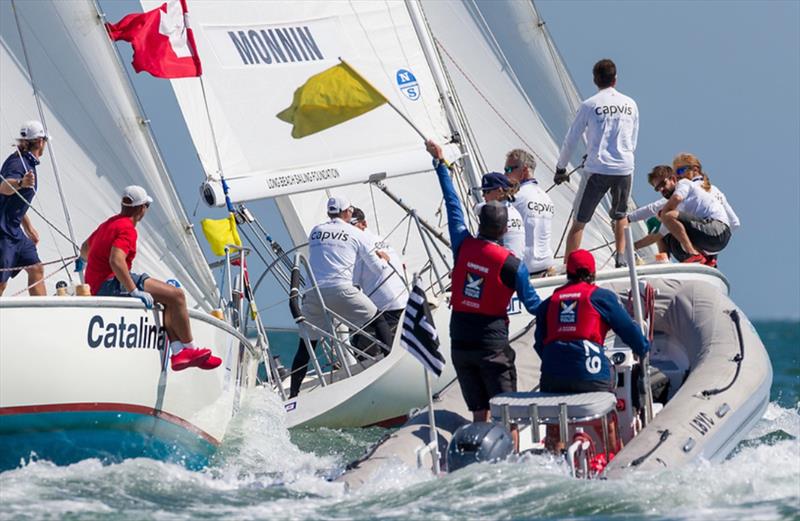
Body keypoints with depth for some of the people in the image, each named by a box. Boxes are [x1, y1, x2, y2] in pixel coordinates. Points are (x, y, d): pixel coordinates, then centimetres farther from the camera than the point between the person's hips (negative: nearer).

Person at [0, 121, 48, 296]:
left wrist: (29, 228, 34)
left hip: (14, 230, 10)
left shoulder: (28, 162, 16)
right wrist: (21, 183, -59)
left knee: (36, 269, 10)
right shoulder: (18, 163, -16)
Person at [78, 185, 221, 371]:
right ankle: (190, 348, -2)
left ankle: (178, 352, 2)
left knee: (170, 298, 13)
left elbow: (85, 248, 35)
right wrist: (134, 291, -29)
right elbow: (116, 261, -30)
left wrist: (85, 261, 58)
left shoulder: (109, 223, 19)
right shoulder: (127, 229, -13)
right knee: (176, 295, -14)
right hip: (110, 284, -11)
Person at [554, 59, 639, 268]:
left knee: (579, 221, 1)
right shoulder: (630, 105, 9)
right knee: (620, 215, 26)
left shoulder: (589, 105, -2)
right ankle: (621, 257, 17)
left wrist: (560, 168, 15)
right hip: (625, 170, 3)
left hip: (597, 170, -3)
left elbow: (571, 140, 3)